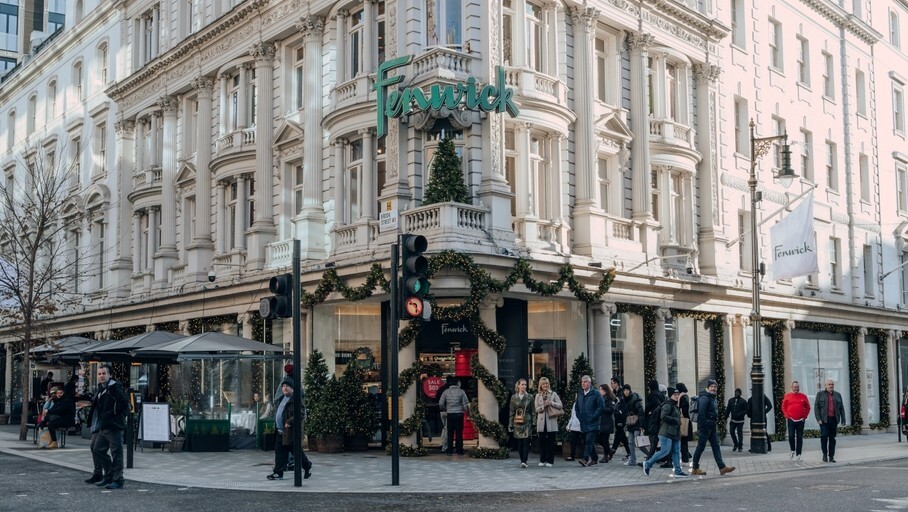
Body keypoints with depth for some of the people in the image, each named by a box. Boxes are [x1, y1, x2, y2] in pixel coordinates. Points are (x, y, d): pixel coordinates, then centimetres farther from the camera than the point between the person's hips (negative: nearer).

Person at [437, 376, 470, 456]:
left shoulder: (446, 392, 1)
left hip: (450, 414, 2)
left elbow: (440, 403, 0)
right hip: (459, 414, -2)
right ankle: (459, 450, 4)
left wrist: (445, 410, 17)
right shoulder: (461, 391, -5)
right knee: (459, 433, 3)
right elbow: (465, 404, -6)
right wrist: (468, 413, 6)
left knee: (450, 433, 8)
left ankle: (449, 450, 8)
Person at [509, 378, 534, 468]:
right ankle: (522, 460, 15)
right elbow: (511, 412, 8)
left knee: (526, 441, -11)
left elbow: (533, 411, 5)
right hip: (517, 422, 2)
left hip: (527, 422, -2)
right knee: (520, 442, 5)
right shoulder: (513, 397, 6)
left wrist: (534, 423, -2)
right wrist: (510, 424, 5)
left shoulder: (530, 397, 3)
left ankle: (524, 461, -17)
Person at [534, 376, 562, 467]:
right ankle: (542, 460, 12)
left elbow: (560, 405, 0)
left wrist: (551, 403, -13)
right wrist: (544, 405, -12)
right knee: (542, 441, 3)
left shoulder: (553, 394, 6)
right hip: (541, 421, 1)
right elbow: (537, 409, 3)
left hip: (551, 421, -1)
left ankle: (550, 461, 6)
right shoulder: (538, 396, 9)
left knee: (551, 441, 0)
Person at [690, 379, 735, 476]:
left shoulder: (712, 398, 16)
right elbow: (701, 413, -23)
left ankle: (722, 467, 0)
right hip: (704, 427, -9)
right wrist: (704, 426, -25)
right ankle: (695, 469, 6)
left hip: (712, 427, 9)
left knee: (716, 446, 4)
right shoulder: (704, 398, -15)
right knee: (701, 447, -2)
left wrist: (716, 424, 16)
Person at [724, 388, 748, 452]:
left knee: (740, 433, -3)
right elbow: (728, 409, 12)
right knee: (732, 431, 1)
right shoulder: (731, 400, 9)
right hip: (733, 420, 4)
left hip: (740, 421, -4)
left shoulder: (743, 401, -3)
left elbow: (746, 410, -6)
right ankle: (735, 444, 20)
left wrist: (739, 414, -19)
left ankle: (740, 447, 4)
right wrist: (726, 417, 6)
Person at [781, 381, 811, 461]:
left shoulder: (803, 396, 5)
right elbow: (783, 407, 8)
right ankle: (793, 451, 15)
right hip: (791, 420, -1)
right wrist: (787, 415, -2)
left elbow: (808, 407, 12)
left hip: (801, 420, 1)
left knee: (800, 438, 2)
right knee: (791, 436, -7)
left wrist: (805, 416, 3)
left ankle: (798, 455, 6)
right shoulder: (787, 396, 3)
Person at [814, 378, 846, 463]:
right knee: (824, 435, -16)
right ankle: (825, 454, 0)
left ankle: (831, 457, 9)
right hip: (824, 420, -3)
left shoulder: (837, 395, 14)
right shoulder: (820, 394, 6)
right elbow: (816, 407, 0)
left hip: (834, 420, 3)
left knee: (832, 438, 4)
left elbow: (841, 408, 13)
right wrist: (818, 419, -10)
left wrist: (843, 420, 5)